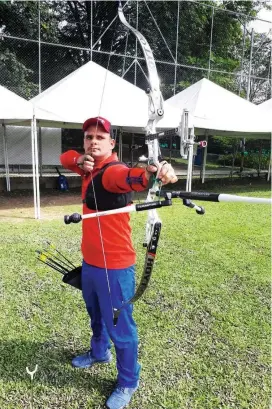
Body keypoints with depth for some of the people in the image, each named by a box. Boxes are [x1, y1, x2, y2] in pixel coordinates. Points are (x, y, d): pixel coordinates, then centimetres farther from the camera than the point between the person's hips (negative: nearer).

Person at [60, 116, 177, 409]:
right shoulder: (90, 168, 5)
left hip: (114, 267, -8)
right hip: (89, 262, 9)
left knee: (120, 327, 8)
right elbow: (65, 157, 14)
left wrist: (151, 173, -68)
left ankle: (128, 382, 31)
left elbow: (128, 176, -44)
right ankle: (99, 352, 55)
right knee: (96, 316, 29)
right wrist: (79, 160, -10)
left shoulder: (112, 170, -22)